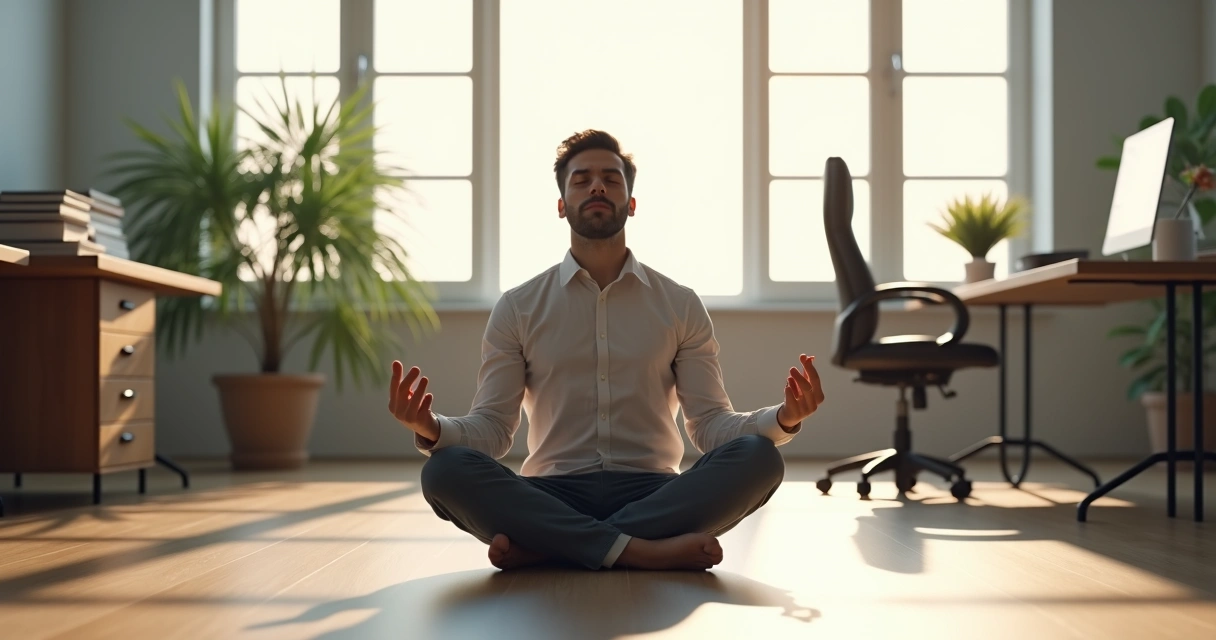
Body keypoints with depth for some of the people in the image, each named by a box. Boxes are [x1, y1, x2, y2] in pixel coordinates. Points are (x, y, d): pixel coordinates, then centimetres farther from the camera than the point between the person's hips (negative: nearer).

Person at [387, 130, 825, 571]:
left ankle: (541, 547, -26)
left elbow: (710, 423, 4)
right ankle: (642, 551, -31)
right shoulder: (517, 308, 9)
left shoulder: (681, 306, 10)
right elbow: (491, 428, 3)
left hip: (653, 496, 1)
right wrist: (430, 429, -19)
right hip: (553, 498, -1)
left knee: (758, 457, -28)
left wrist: (783, 418, -16)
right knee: (446, 470, -28)